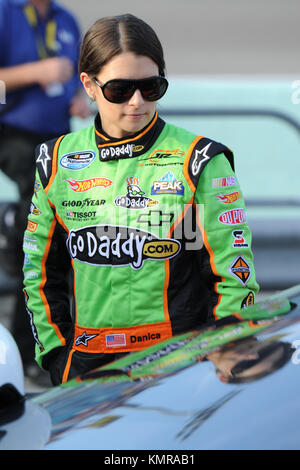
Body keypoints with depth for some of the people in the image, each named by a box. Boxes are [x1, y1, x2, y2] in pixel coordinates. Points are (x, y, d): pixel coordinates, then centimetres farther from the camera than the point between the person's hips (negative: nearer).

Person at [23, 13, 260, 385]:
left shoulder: (200, 162, -4)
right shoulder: (57, 162, 7)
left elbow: (235, 273, -2)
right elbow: (41, 267, 15)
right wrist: (56, 354, 7)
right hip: (87, 363, 3)